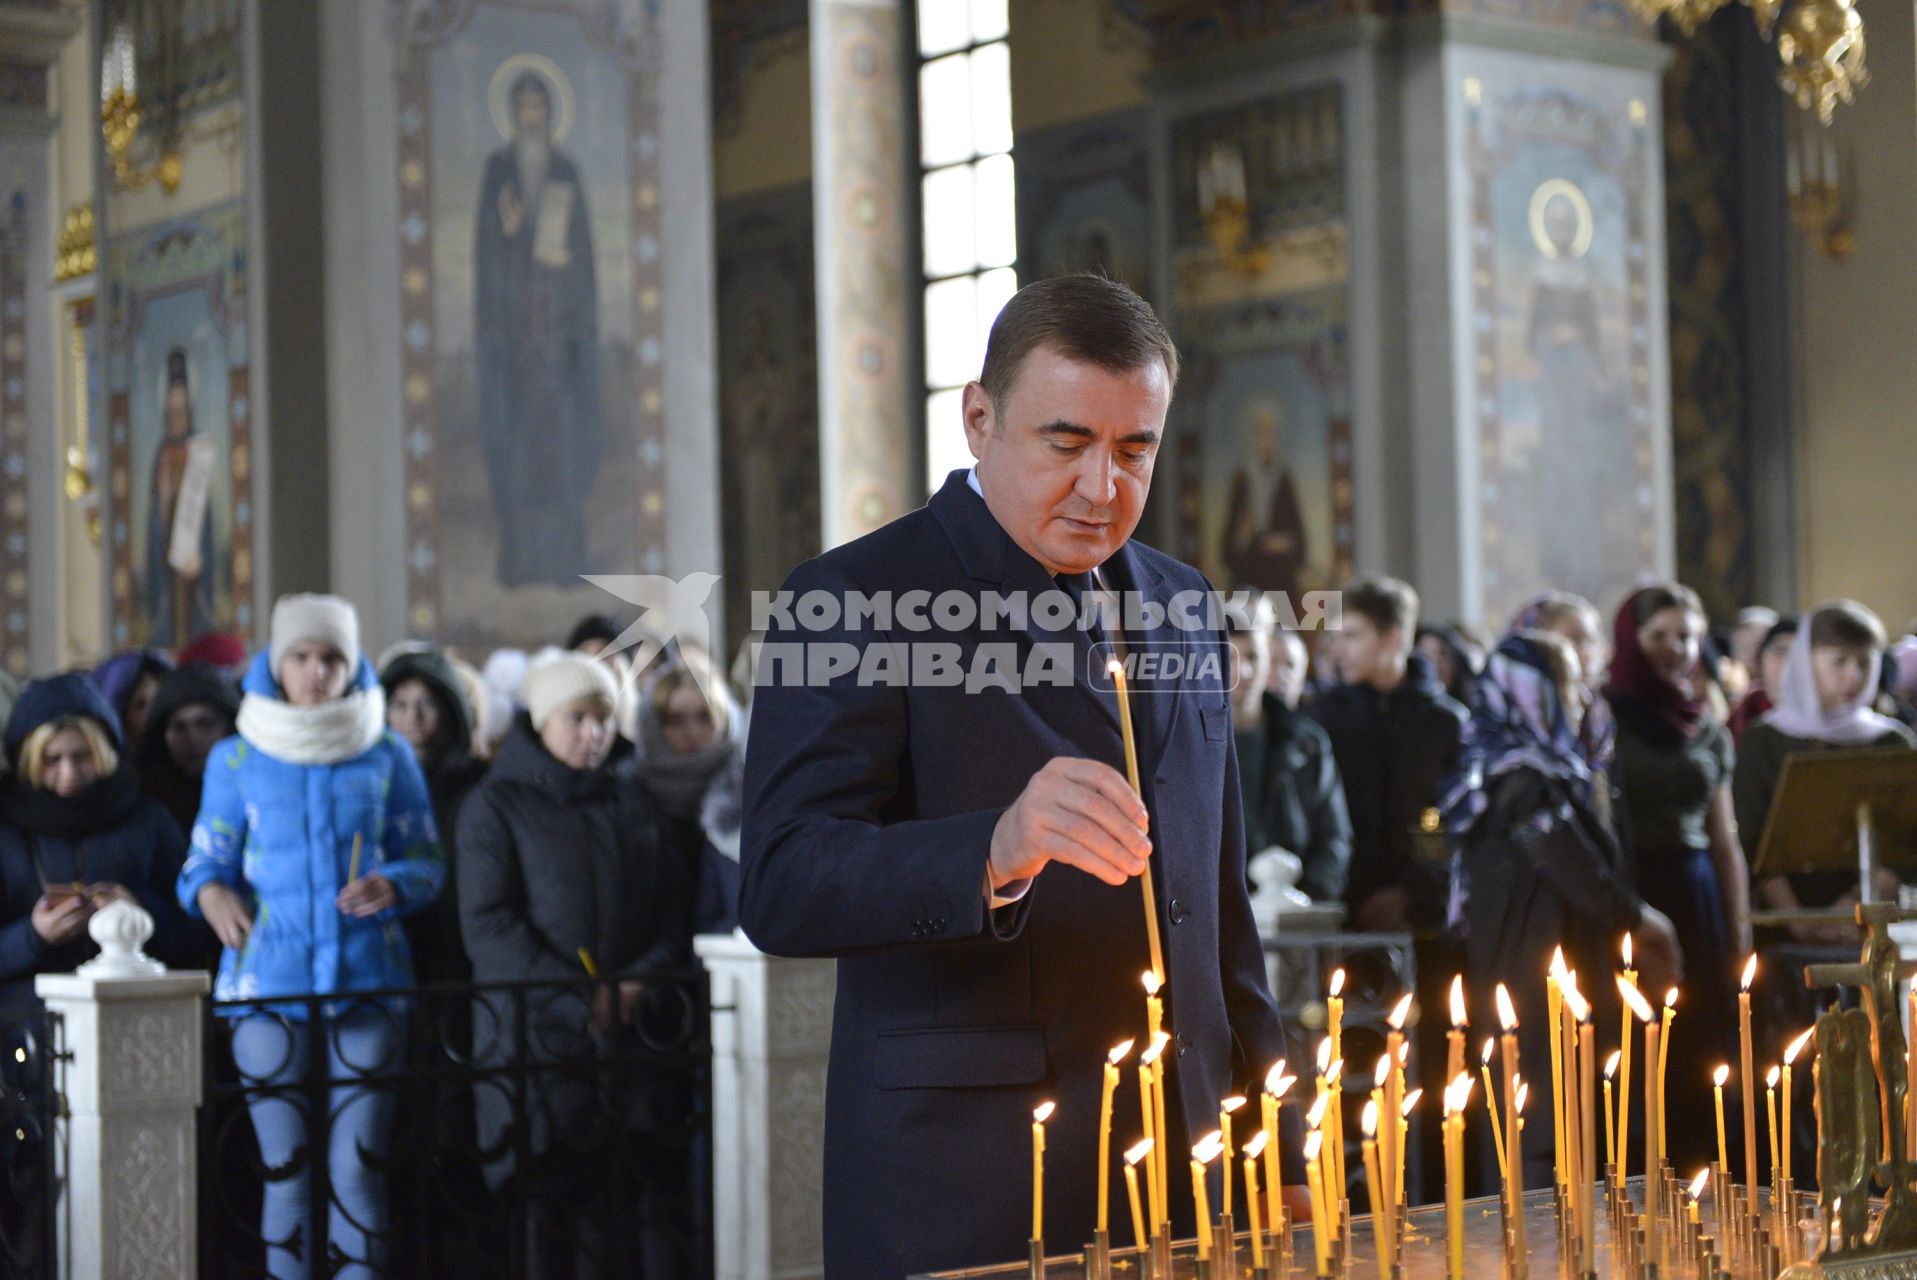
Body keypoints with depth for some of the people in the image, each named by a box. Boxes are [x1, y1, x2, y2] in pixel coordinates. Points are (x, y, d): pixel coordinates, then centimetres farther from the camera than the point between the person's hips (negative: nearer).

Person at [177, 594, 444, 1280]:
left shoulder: (388, 755, 8)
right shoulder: (236, 759, 9)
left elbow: (427, 861, 9)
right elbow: (206, 861, 9)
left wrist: (392, 886, -13)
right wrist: (210, 893, -14)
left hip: (366, 975, 0)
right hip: (268, 978, 0)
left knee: (357, 1164, -3)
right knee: (285, 1166, -1)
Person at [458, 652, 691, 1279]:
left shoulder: (635, 799, 15)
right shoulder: (496, 805, 3)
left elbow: (673, 901, 13)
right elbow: (486, 922, -6)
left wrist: (642, 980, -6)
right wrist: (577, 997, -13)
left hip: (631, 1025, 3)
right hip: (536, 1032, -3)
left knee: (649, 1192, -4)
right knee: (549, 1196, -3)